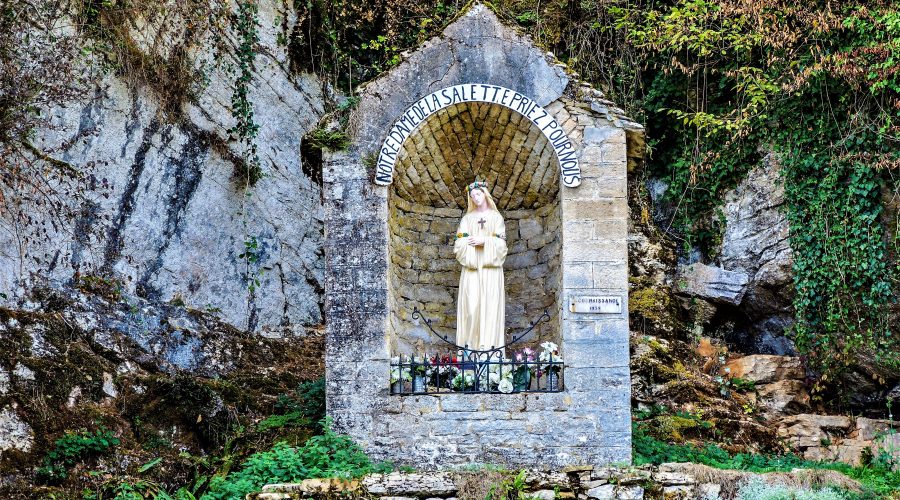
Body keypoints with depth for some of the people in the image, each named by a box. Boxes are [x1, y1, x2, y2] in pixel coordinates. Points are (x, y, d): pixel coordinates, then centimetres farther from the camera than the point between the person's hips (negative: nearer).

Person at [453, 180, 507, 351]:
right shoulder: (467, 218, 12)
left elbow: (500, 243, 0)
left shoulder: (496, 217, 9)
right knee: (471, 301, -8)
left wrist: (484, 241, -14)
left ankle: (488, 340, -8)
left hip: (491, 266, -1)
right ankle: (470, 339, -7)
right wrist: (473, 242, -14)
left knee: (490, 301, -7)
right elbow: (460, 243, 4)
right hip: (471, 266, 1)